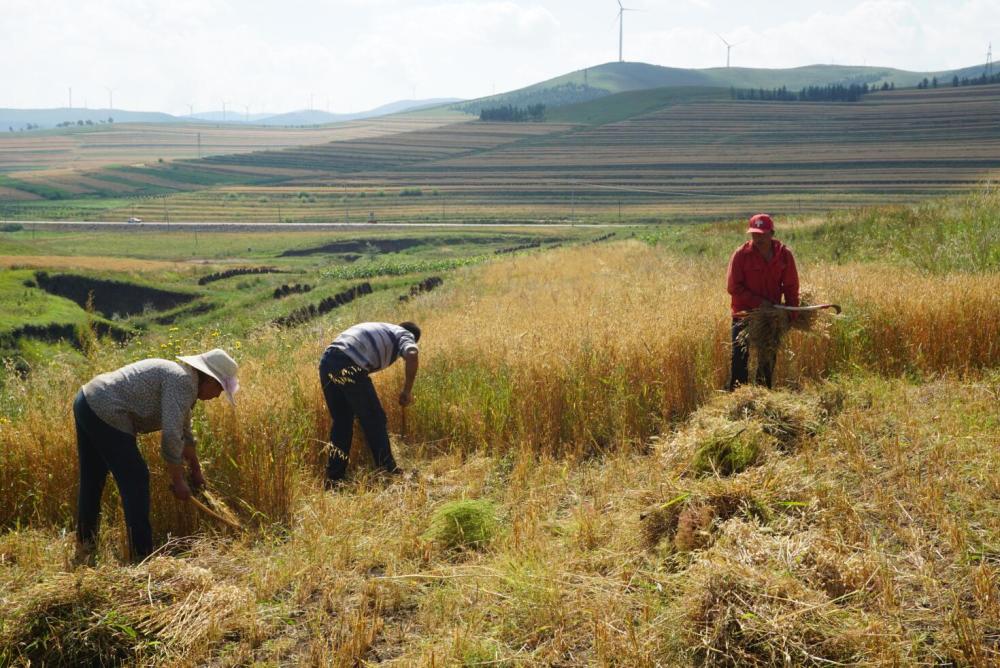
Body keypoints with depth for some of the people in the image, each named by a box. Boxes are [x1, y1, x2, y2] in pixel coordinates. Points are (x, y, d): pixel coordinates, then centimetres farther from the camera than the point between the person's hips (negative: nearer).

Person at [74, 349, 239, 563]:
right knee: (135, 480, -3)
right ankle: (142, 557, 2)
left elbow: (184, 432, 29)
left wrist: (196, 472, 36)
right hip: (105, 415, -11)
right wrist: (178, 480, -10)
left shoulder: (180, 378, 17)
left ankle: (84, 550, 33)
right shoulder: (183, 383, -14)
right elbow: (171, 435, -20)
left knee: (91, 481, 20)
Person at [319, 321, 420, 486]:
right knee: (374, 420, 10)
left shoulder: (379, 329, 35)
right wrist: (407, 390, -2)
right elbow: (412, 355, -11)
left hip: (327, 361, 7)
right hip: (349, 367, -7)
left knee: (341, 422, 20)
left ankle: (333, 478, 22)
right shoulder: (405, 335, 15)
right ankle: (388, 471, 19)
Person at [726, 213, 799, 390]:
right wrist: (758, 302, -18)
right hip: (744, 314, -3)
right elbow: (733, 287, -11)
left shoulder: (784, 255, -4)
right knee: (739, 359, -6)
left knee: (768, 359, 12)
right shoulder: (741, 254, -12)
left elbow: (791, 287, 3)